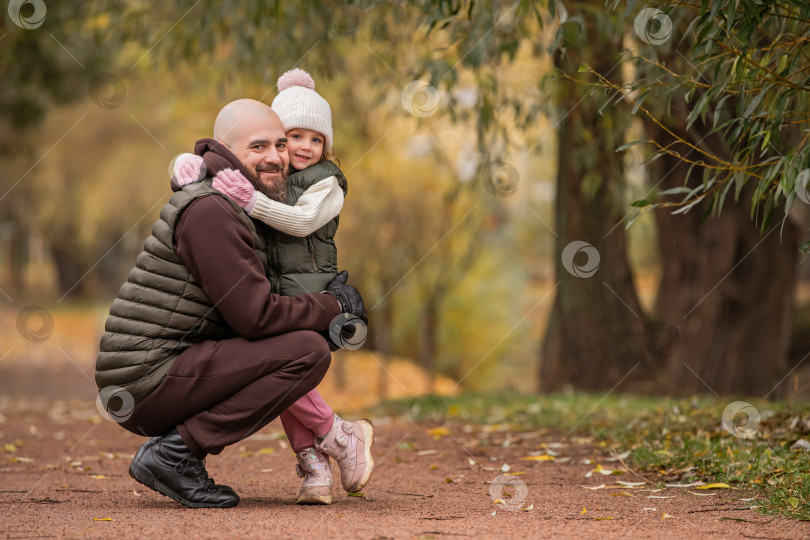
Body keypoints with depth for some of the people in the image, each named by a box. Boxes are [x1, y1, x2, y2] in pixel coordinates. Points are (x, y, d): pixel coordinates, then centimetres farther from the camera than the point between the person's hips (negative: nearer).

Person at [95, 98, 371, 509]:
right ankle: (177, 452, -15)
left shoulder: (240, 210, 17)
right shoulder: (209, 212, -15)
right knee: (308, 351, -18)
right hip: (149, 380, -10)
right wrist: (333, 305, -4)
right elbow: (256, 317, -19)